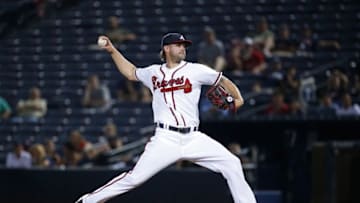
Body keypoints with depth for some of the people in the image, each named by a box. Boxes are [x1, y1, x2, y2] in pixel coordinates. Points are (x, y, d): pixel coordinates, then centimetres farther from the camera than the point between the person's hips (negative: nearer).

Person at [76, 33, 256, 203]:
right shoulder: (153, 72, 12)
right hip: (165, 139, -1)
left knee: (232, 164, -10)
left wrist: (237, 98, -7)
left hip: (193, 138, 1)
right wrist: (112, 51, 26)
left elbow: (223, 80, 10)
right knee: (135, 178, -9)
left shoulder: (195, 70, 6)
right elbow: (131, 72, 31)